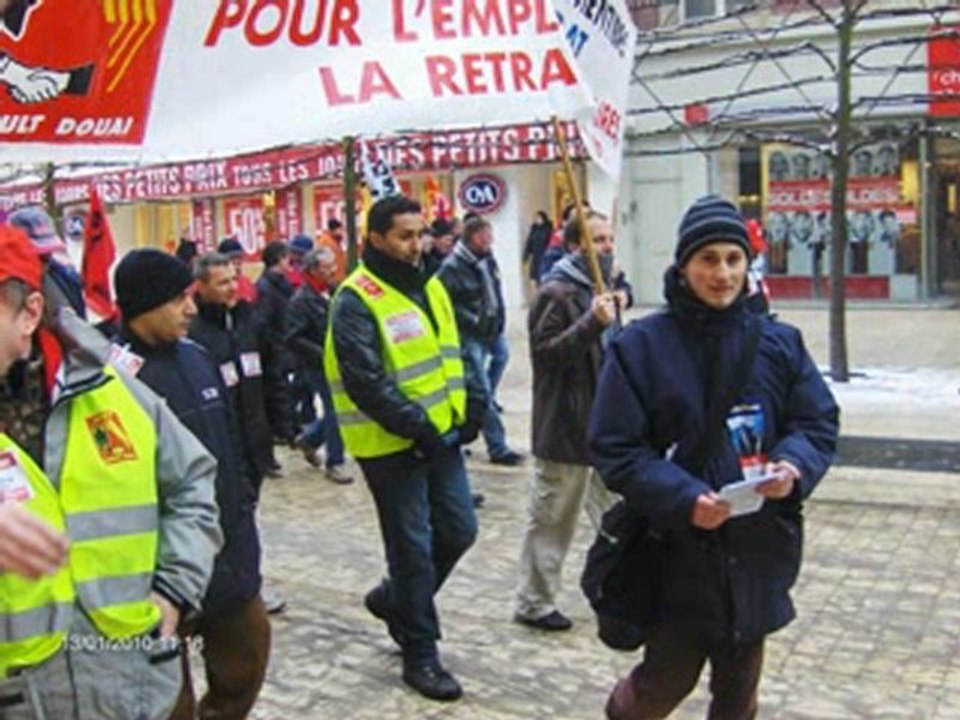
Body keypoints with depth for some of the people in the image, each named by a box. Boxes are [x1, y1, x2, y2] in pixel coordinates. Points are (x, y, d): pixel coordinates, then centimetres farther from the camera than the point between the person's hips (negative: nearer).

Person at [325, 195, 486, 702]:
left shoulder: (428, 287, 11)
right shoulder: (356, 301, -16)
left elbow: (455, 351, 17)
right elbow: (366, 383, -22)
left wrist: (472, 402, 3)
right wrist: (417, 426, -21)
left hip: (441, 436, 8)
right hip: (392, 446, -8)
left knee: (459, 531, 14)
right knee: (413, 549, 2)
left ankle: (393, 599, 37)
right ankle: (420, 655, 19)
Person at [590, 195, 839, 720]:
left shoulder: (778, 343, 2)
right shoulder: (642, 346, -9)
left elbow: (818, 422, 6)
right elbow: (616, 450, -10)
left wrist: (794, 466, -16)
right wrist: (683, 499, -23)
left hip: (759, 551, 4)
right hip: (677, 554, -3)